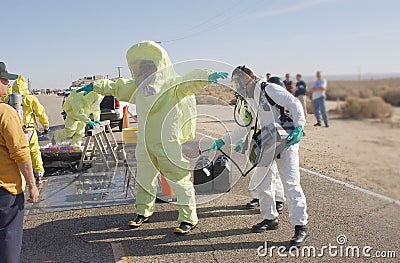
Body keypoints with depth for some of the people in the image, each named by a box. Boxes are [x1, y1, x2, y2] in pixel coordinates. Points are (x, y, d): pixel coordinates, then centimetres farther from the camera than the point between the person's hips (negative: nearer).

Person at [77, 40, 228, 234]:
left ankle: (188, 218, 10)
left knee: (179, 179, -2)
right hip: (145, 144, 8)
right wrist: (94, 86, 32)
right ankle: (143, 212, 38)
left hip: (168, 144, -7)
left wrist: (208, 76, -45)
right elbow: (117, 87, 25)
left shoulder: (172, 84, -9)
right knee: (144, 178, 19)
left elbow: (191, 80, -25)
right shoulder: (138, 87, 13)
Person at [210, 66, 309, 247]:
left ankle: (301, 226, -3)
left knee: (291, 183, -11)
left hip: (286, 140, -8)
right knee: (262, 182, 10)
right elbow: (244, 129, 21)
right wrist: (222, 141, 17)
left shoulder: (268, 89, -9)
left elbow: (294, 104, -11)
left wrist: (299, 127, -24)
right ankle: (270, 218, 27)